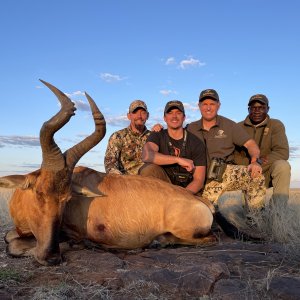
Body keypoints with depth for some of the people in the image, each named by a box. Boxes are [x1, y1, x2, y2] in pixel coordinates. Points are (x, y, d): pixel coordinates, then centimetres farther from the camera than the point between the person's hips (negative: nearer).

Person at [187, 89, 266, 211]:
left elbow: (250, 144, 1)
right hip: (200, 177, 0)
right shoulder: (191, 128, 12)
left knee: (255, 175, -26)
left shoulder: (229, 125, 8)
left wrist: (255, 161, -19)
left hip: (225, 172, 0)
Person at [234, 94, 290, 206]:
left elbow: (283, 152, -13)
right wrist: (250, 162, -22)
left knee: (282, 165, -32)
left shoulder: (276, 125, -1)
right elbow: (234, 156, -2)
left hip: (268, 173, -1)